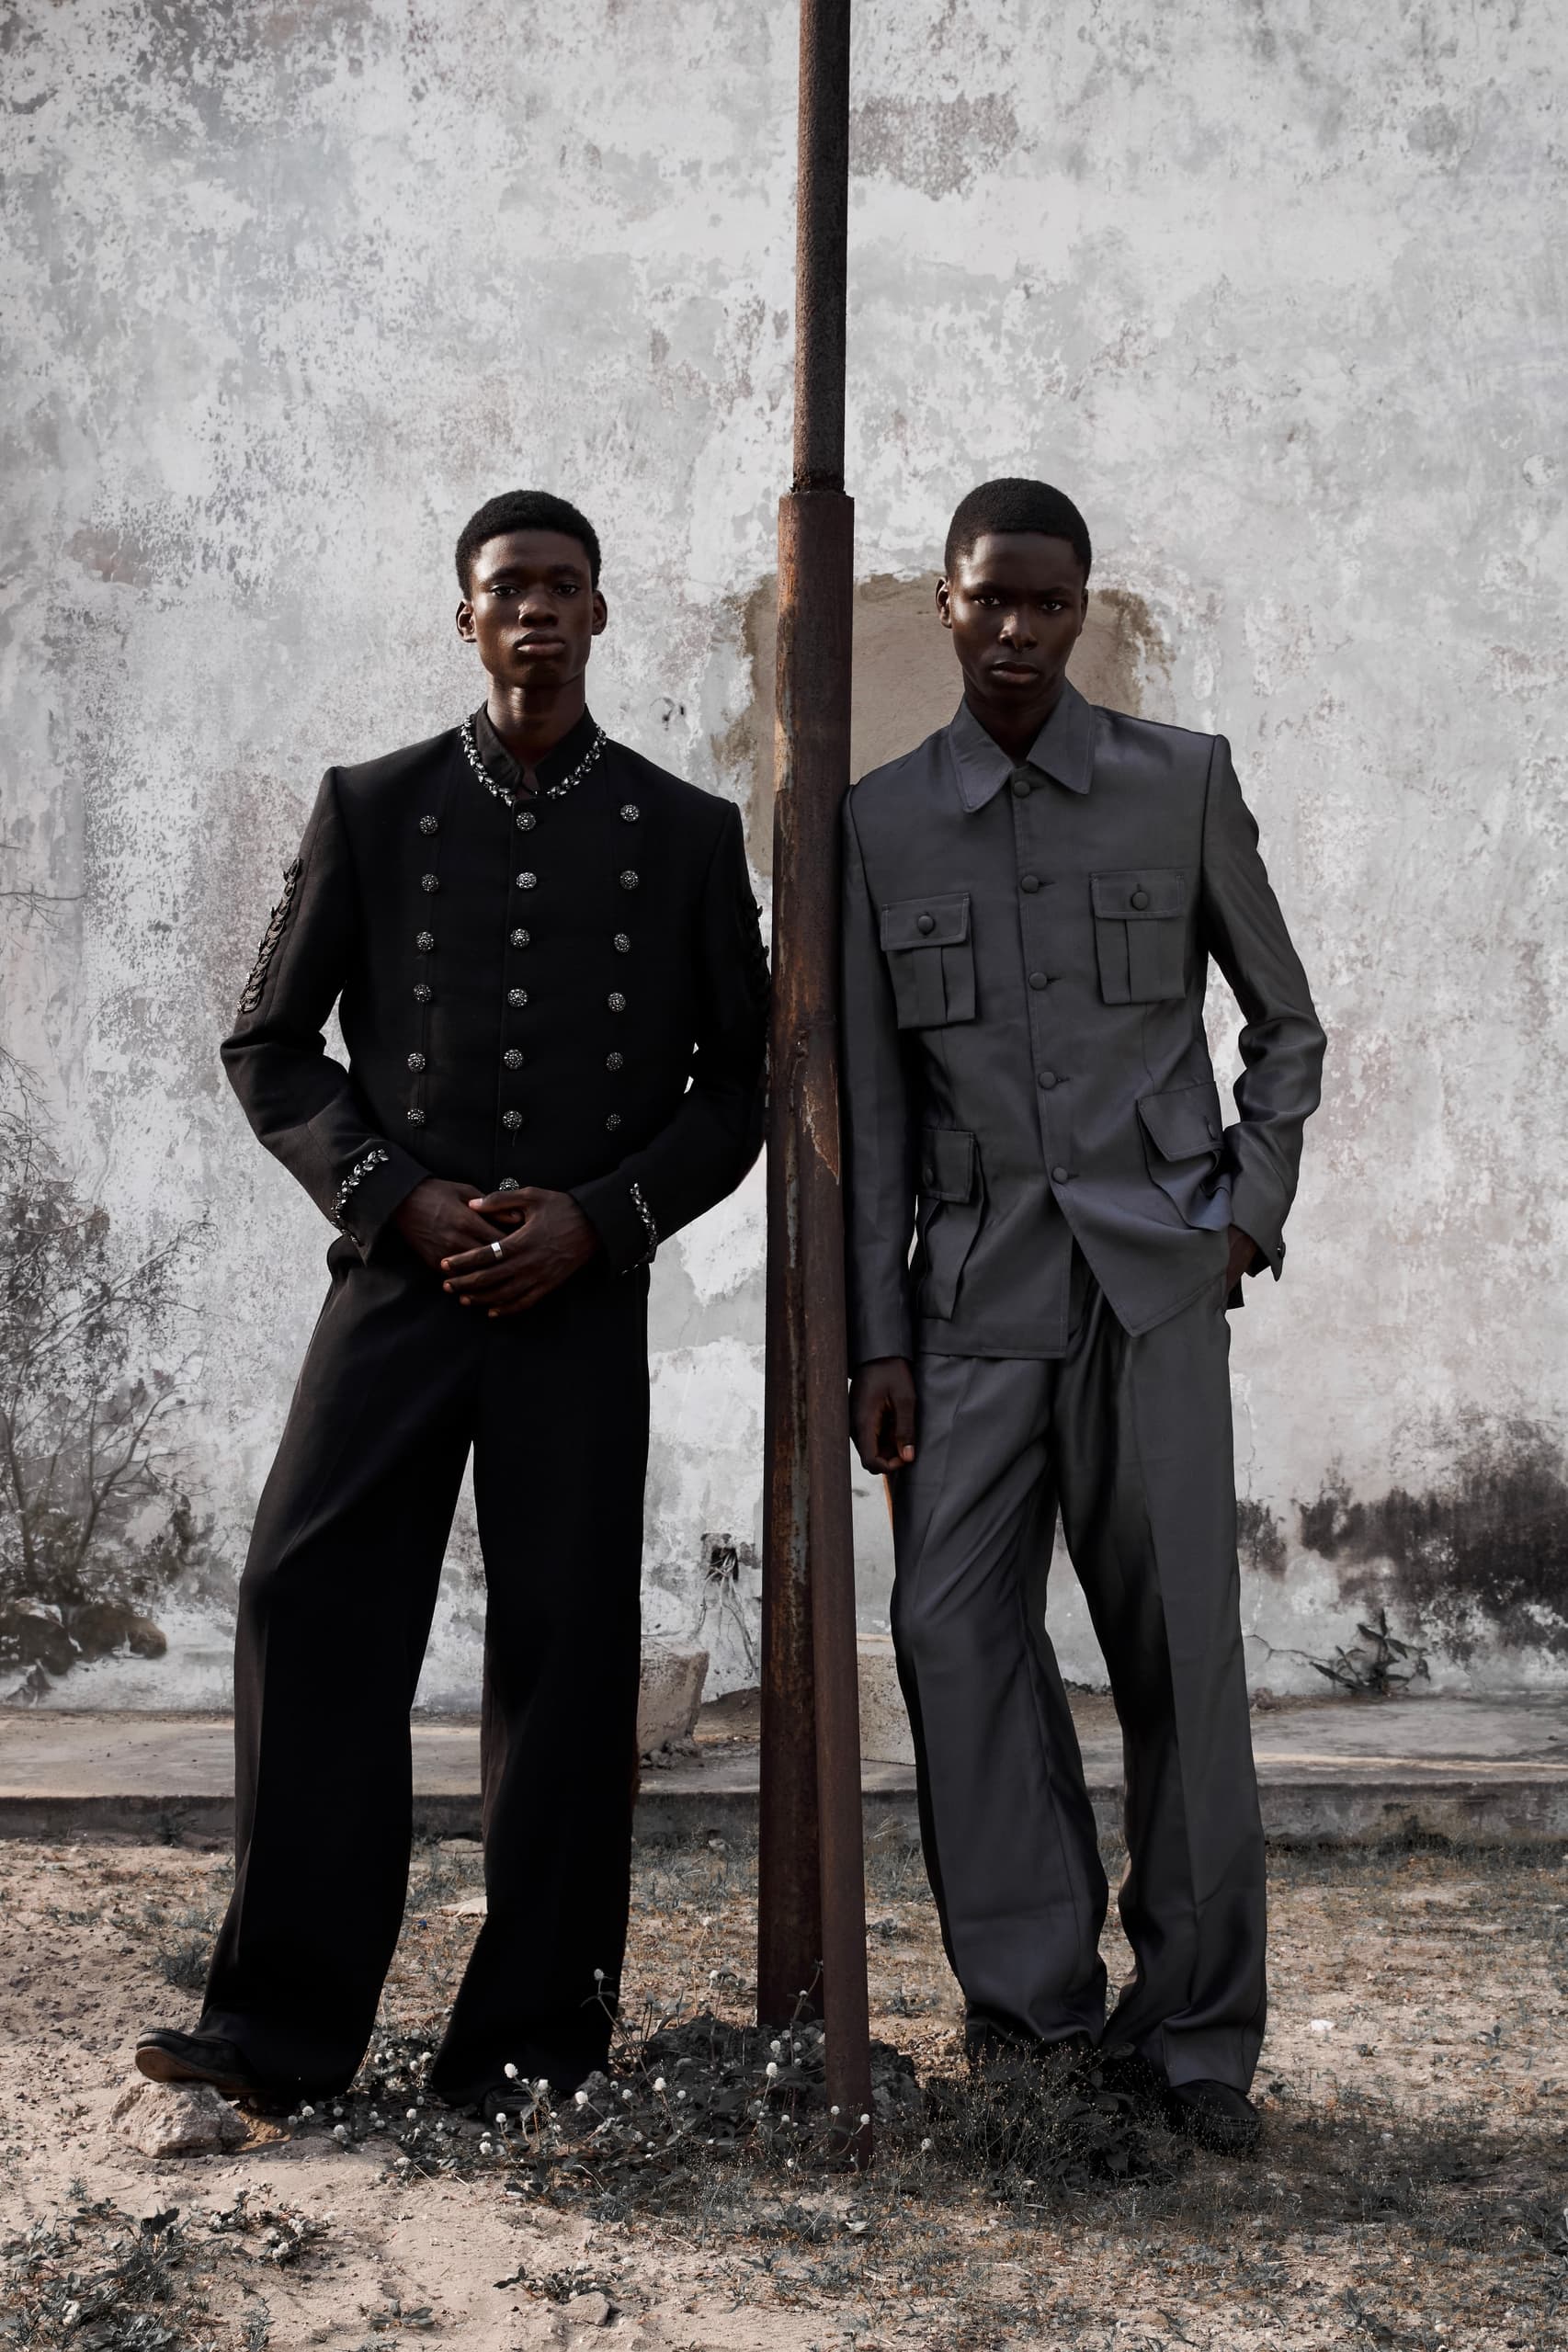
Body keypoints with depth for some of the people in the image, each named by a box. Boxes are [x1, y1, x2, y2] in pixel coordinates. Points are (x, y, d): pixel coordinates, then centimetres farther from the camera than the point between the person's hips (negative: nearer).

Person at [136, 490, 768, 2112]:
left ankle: (531, 2045, 13)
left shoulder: (685, 833, 7)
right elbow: (268, 1045, 8)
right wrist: (402, 1201, -6)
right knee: (311, 1612, -5)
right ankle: (284, 2024, 7)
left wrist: (599, 1217, -6)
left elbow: (741, 1080, 8)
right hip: (397, 1275, 1)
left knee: (565, 1648, 1)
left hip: (585, 1295, 0)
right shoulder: (371, 809, 8)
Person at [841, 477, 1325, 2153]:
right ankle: (1036, 2000, 10)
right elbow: (869, 1102, 7)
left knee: (1181, 1647, -1)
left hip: (1151, 1275, -1)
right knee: (954, 1626, -5)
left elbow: (1285, 1022, 14)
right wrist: (878, 1339, 2)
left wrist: (1252, 1214, 1)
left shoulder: (1182, 783, 6)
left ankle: (1198, 2036, 11)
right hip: (973, 1291, 2)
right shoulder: (880, 822, 8)